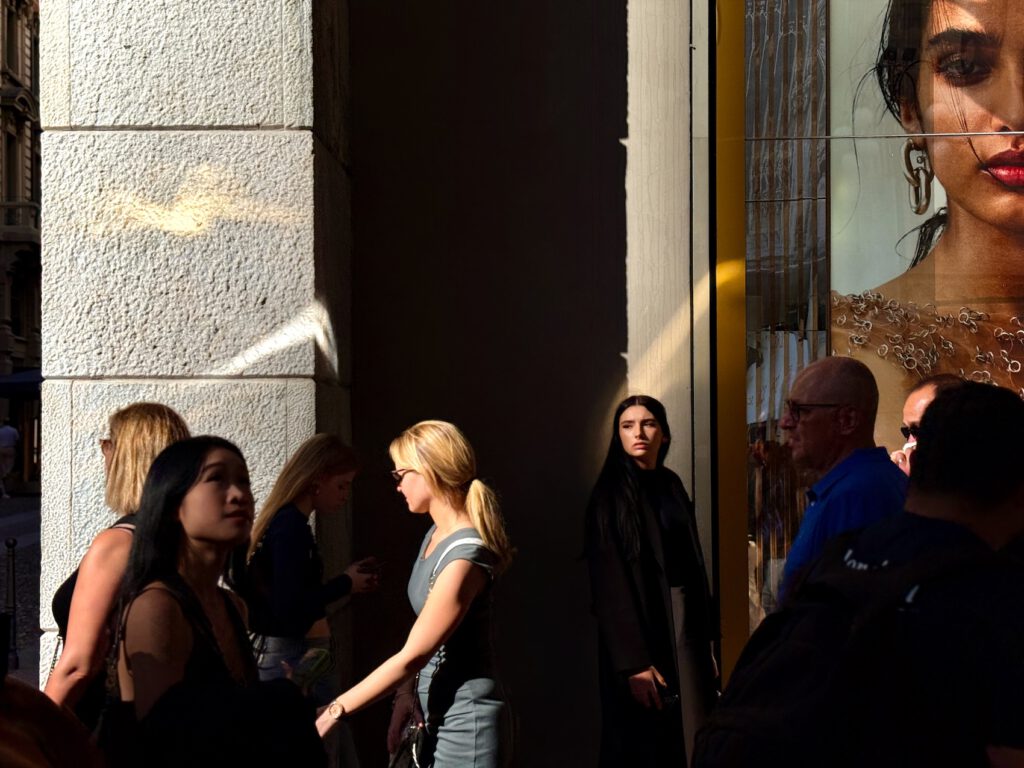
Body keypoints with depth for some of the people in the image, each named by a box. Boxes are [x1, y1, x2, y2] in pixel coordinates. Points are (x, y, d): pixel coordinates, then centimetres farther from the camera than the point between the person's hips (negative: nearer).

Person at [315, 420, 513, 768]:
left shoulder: (463, 558, -22)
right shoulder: (436, 535, 7)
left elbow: (411, 656, -22)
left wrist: (334, 712, -19)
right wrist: (408, 690, -1)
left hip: (465, 721, -8)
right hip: (434, 712, 8)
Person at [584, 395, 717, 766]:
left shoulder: (671, 485, 10)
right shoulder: (610, 495, -10)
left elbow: (690, 560, 12)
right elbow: (610, 585, -15)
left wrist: (705, 639, 8)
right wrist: (633, 662, -20)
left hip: (685, 623, 6)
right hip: (642, 627, -6)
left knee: (690, 738, 8)